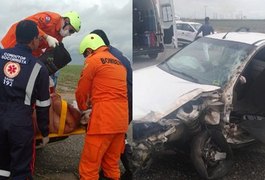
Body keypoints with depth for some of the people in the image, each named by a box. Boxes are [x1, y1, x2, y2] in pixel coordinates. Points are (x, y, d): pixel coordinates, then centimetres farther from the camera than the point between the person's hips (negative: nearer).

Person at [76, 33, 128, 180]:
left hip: (103, 118, -8)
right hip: (121, 119, 8)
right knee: (112, 164, 16)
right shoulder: (118, 63, 22)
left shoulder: (93, 60, 0)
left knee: (89, 166, -1)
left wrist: (82, 107, 24)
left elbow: (81, 91, 6)